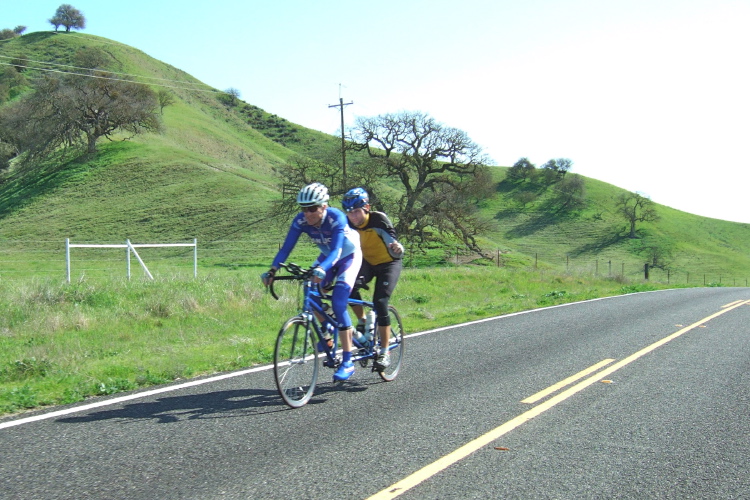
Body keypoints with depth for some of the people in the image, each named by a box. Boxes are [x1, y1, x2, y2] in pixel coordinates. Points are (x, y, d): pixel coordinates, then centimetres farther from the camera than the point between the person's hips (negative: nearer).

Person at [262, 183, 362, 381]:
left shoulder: (336, 218, -34)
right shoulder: (300, 221, -20)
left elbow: (336, 251, -43)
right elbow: (286, 248, -23)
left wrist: (321, 269, -61)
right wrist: (272, 271, -38)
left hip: (349, 256, -5)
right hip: (327, 256, 6)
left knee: (338, 304, -19)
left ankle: (347, 362, -14)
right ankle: (327, 331, 12)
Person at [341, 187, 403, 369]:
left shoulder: (379, 219, -27)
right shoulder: (348, 223, -16)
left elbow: (393, 244, -32)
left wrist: (397, 247, -56)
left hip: (389, 263, -4)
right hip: (367, 262, 4)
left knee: (380, 302, -17)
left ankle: (385, 352, -3)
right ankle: (362, 322, -1)